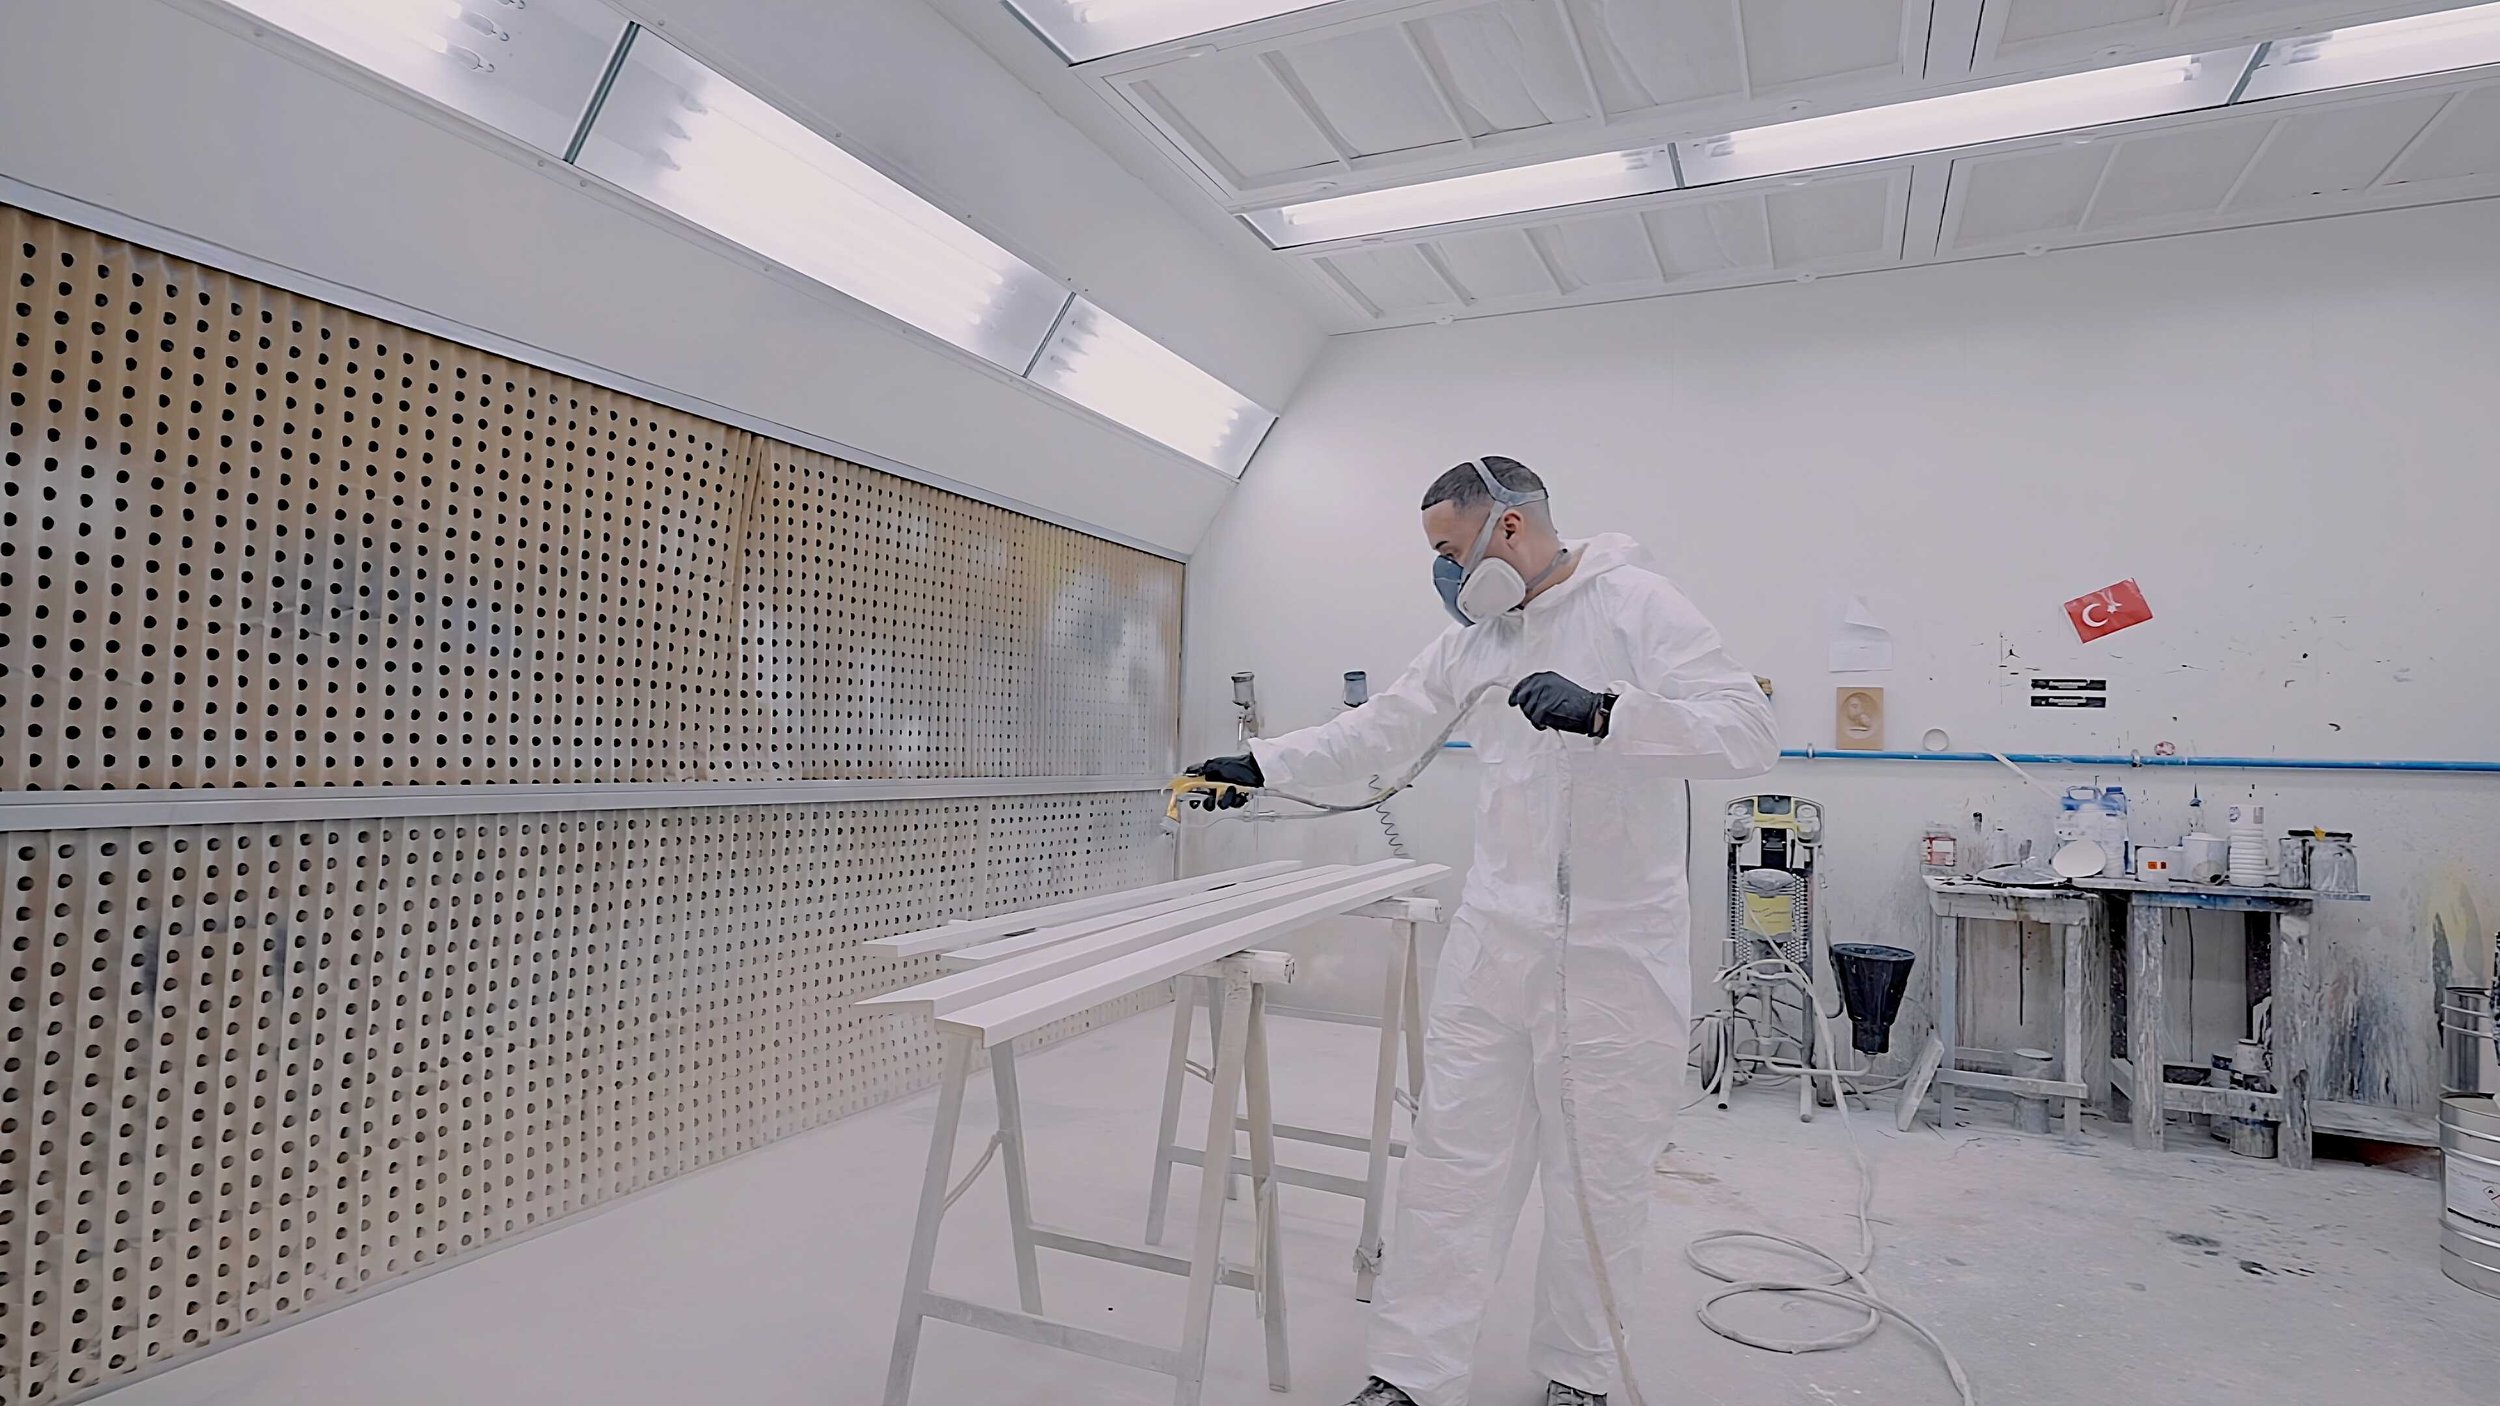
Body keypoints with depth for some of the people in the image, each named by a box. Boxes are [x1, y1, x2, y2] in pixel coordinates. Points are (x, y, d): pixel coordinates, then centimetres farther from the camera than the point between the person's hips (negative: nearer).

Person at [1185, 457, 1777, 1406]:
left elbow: (1749, 731, -18)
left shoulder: (1637, 605, -9)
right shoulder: (1475, 634, 10)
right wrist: (1260, 764, 13)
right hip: (1493, 940, 5)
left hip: (1618, 949, -5)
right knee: (1454, 1160, 8)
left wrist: (1604, 709, -31)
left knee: (1599, 1174, 9)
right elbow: (1380, 732, 18)